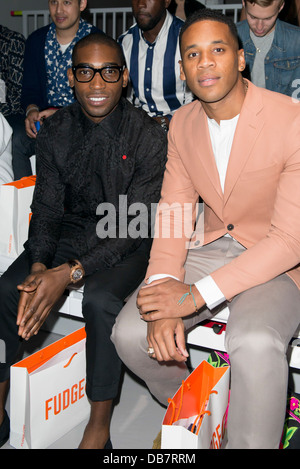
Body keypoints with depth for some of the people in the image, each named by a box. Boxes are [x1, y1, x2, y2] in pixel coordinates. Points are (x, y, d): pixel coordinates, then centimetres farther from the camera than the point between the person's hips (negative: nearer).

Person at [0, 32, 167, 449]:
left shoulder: (148, 136, -15)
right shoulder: (55, 132, -1)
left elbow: (135, 223, -18)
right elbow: (46, 208, 0)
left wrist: (71, 273, -29)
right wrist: (39, 267, -21)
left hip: (128, 244, -4)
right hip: (71, 232, 4)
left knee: (100, 299, -33)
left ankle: (99, 427, -13)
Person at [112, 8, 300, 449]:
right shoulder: (182, 123, 2)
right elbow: (172, 214, 1)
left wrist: (197, 295, -26)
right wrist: (163, 294, -18)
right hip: (210, 247, 5)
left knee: (255, 344, -36)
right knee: (130, 334, -15)